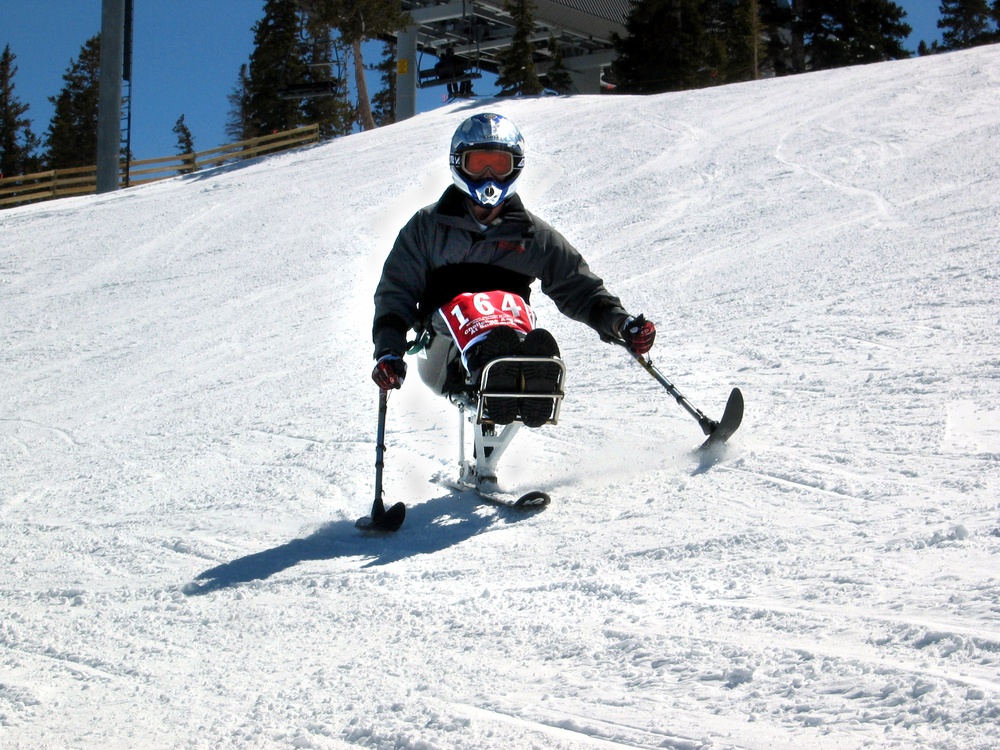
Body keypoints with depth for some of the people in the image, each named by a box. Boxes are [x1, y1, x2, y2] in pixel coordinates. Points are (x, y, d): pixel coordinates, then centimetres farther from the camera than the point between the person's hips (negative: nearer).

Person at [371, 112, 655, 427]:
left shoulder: (533, 235, 21)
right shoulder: (429, 226, 18)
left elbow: (579, 289, 20)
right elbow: (396, 291, 13)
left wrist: (619, 323, -1)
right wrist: (388, 351, -6)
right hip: (444, 360, 0)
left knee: (511, 304, -34)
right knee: (463, 305, -34)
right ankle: (489, 359, -69)